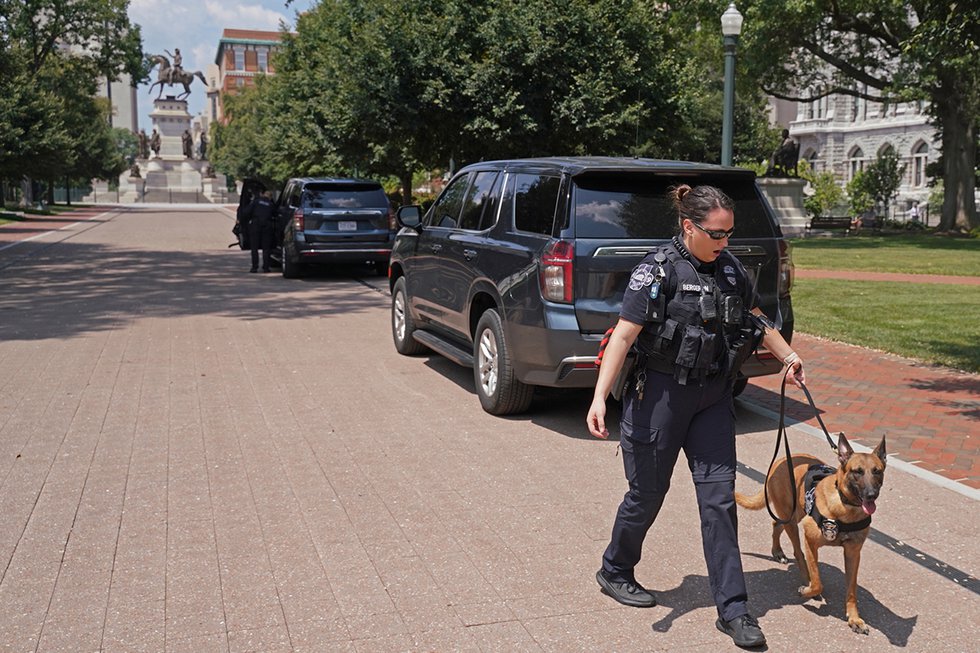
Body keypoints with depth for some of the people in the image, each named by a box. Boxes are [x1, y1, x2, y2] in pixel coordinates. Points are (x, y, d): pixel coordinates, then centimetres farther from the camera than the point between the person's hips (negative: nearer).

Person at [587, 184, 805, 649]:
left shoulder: (729, 269, 6)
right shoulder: (658, 270, -13)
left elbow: (757, 318, 23)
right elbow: (624, 335, -19)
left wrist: (787, 355, 25)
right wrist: (599, 397, -27)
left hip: (713, 397, 5)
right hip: (662, 395, -5)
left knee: (719, 497, 2)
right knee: (648, 490, 8)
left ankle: (732, 610, 8)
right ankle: (614, 572, 34)